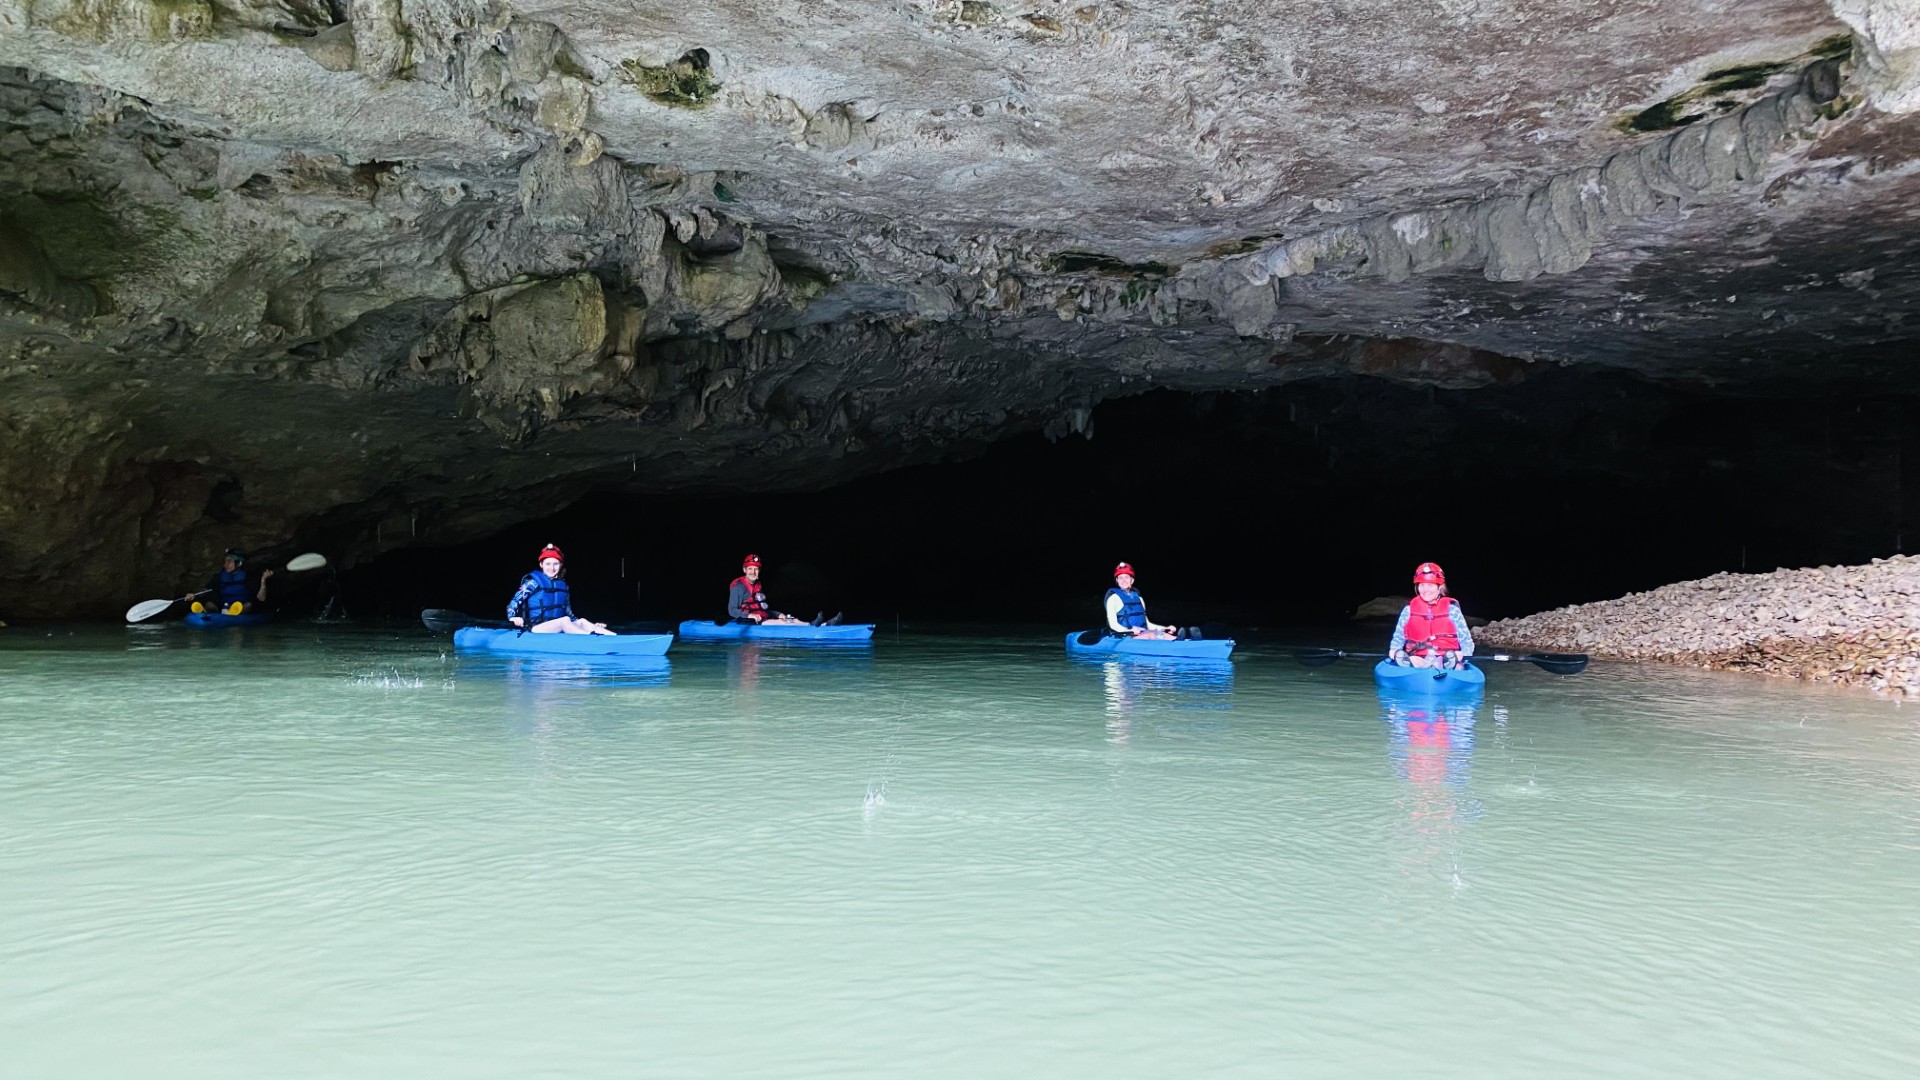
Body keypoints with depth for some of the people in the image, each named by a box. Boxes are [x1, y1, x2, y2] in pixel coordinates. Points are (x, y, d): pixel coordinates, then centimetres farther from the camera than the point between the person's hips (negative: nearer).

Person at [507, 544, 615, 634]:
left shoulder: (562, 585, 16)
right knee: (565, 620, -30)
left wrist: (591, 626, 9)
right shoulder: (533, 582, 1)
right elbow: (513, 604, 0)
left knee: (582, 622, -21)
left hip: (560, 629, 5)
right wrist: (513, 617, -22)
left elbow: (568, 614, 19)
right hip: (536, 628, -4)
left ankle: (617, 637, -41)